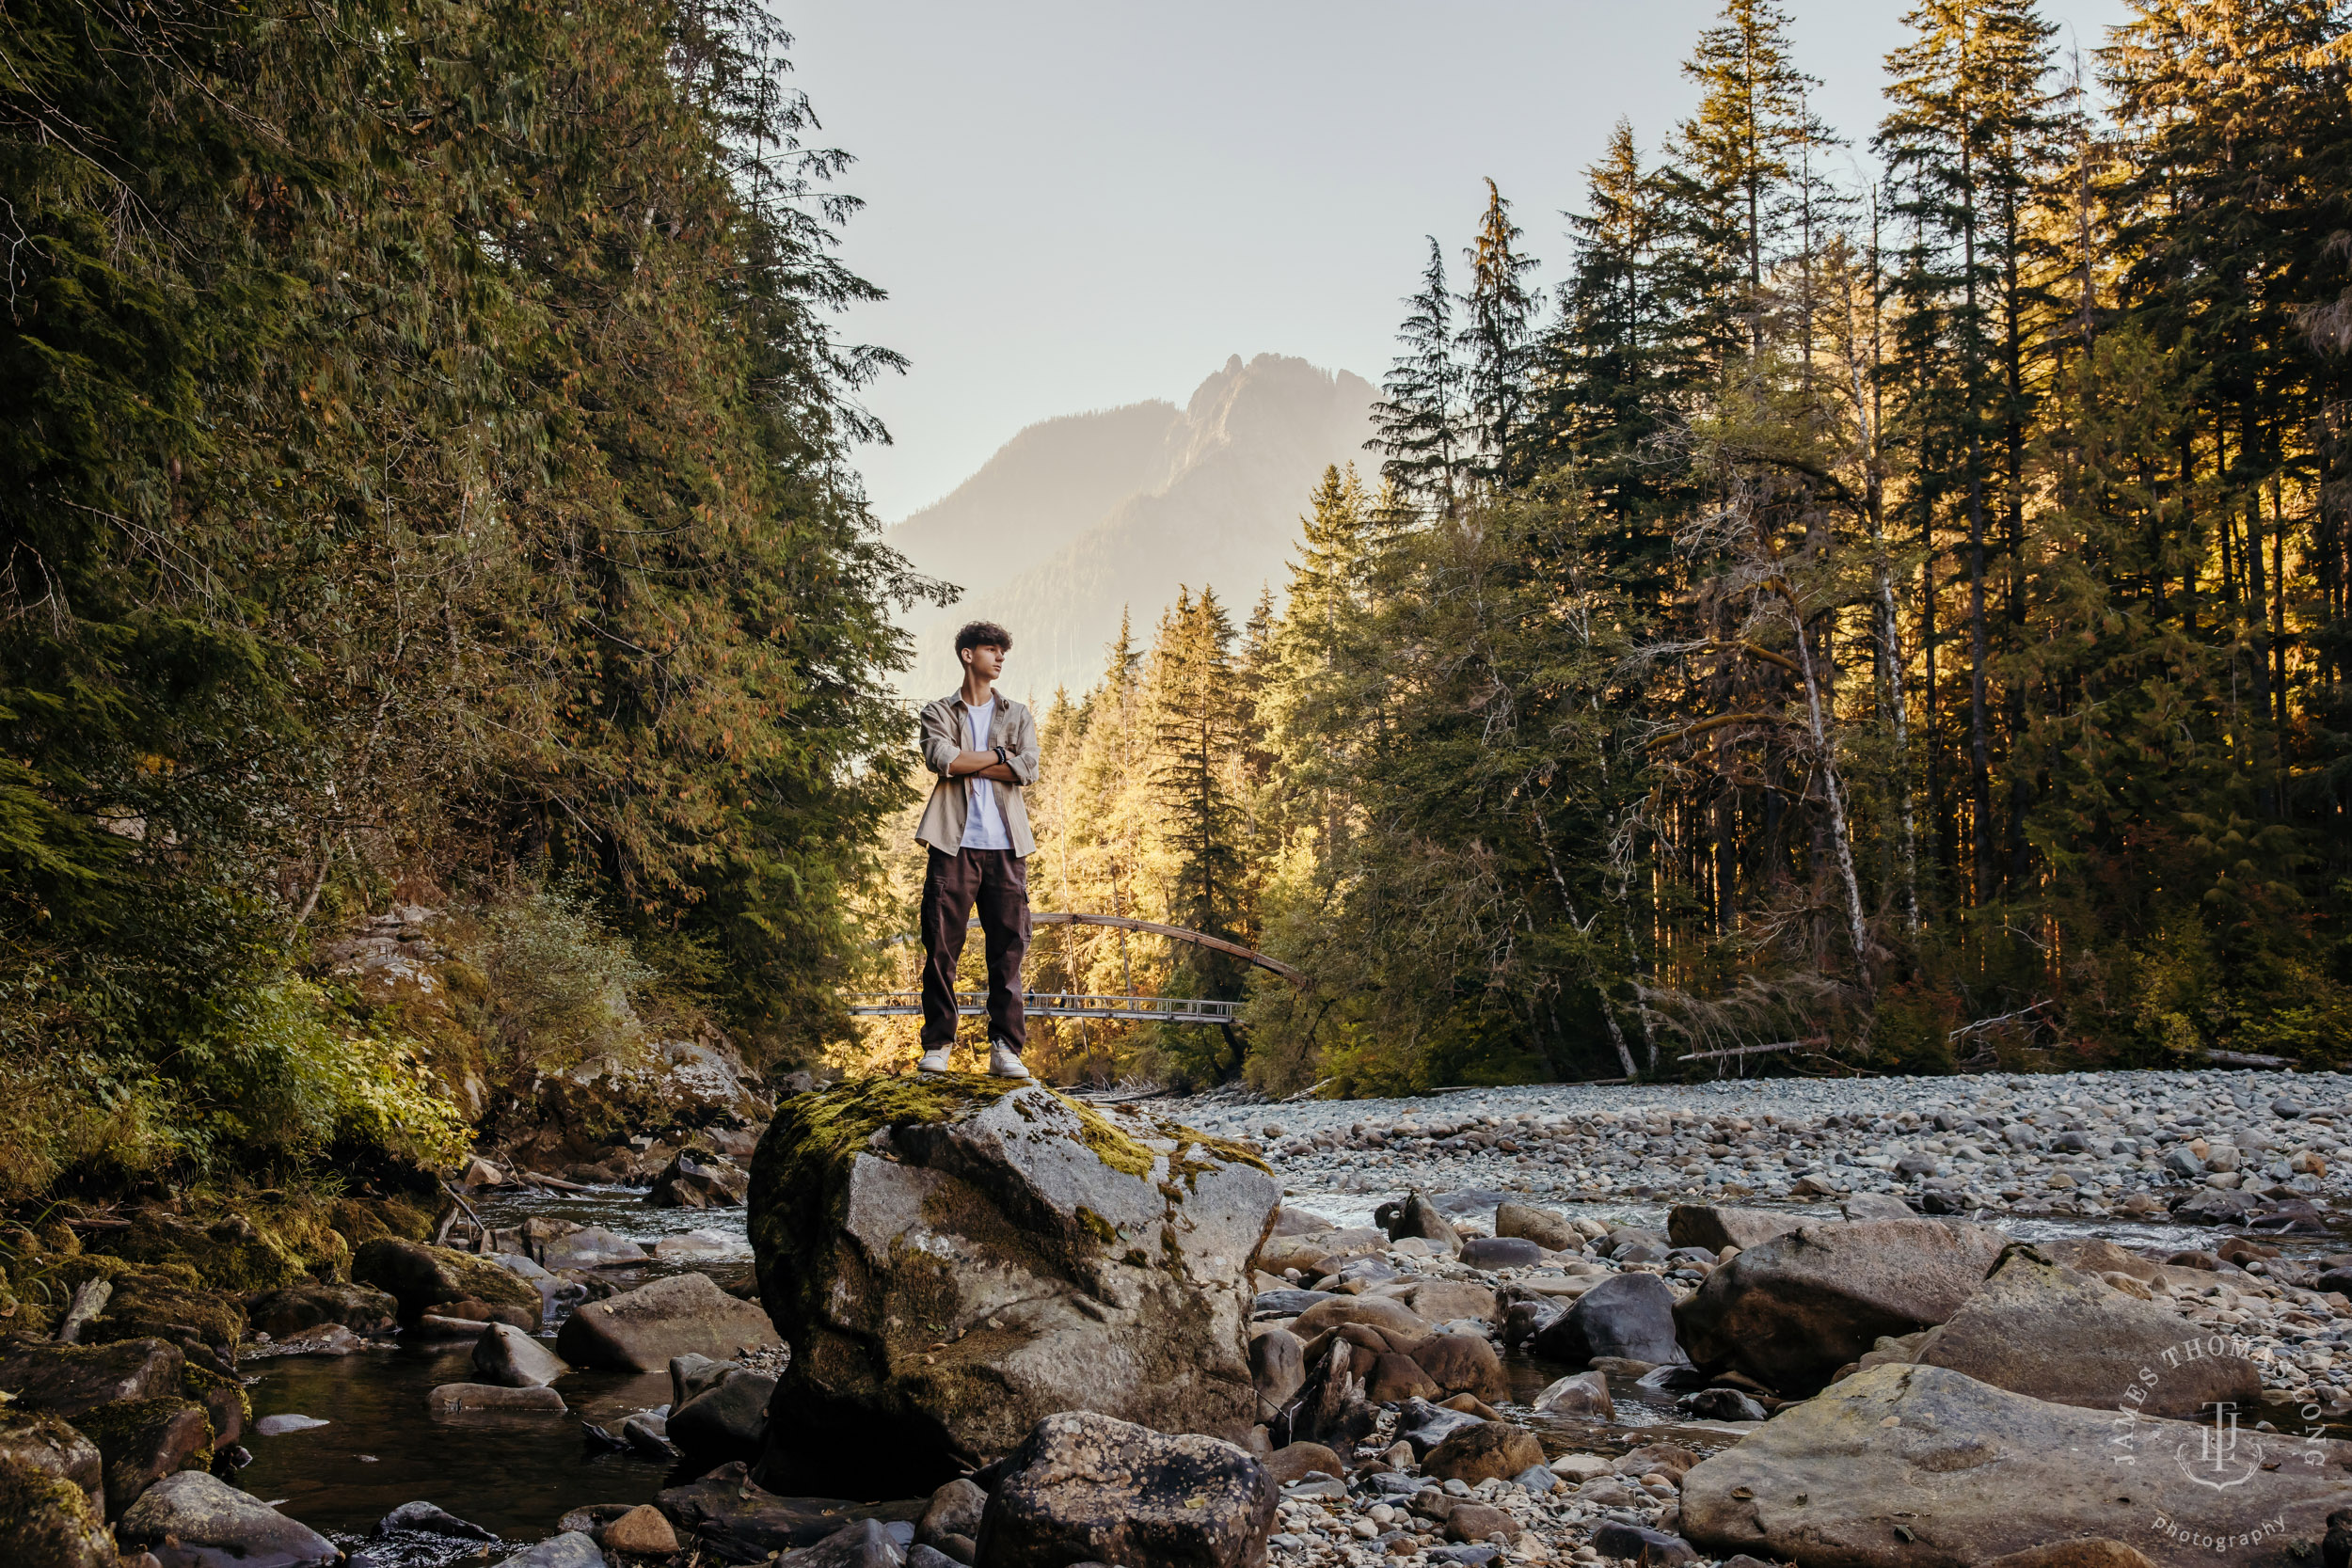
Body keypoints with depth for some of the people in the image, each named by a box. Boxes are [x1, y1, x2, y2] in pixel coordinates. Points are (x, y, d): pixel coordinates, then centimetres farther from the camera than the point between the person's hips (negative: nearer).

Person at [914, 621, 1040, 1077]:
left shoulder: (1018, 715, 19)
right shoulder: (939, 712, 14)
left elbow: (1028, 769, 0)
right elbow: (940, 758, -8)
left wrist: (966, 764, -3)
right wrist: (998, 757, -1)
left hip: (1005, 847, 2)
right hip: (955, 843, -2)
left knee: (1009, 948, -3)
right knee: (941, 946, -3)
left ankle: (1005, 1047, -1)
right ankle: (937, 1044, 4)